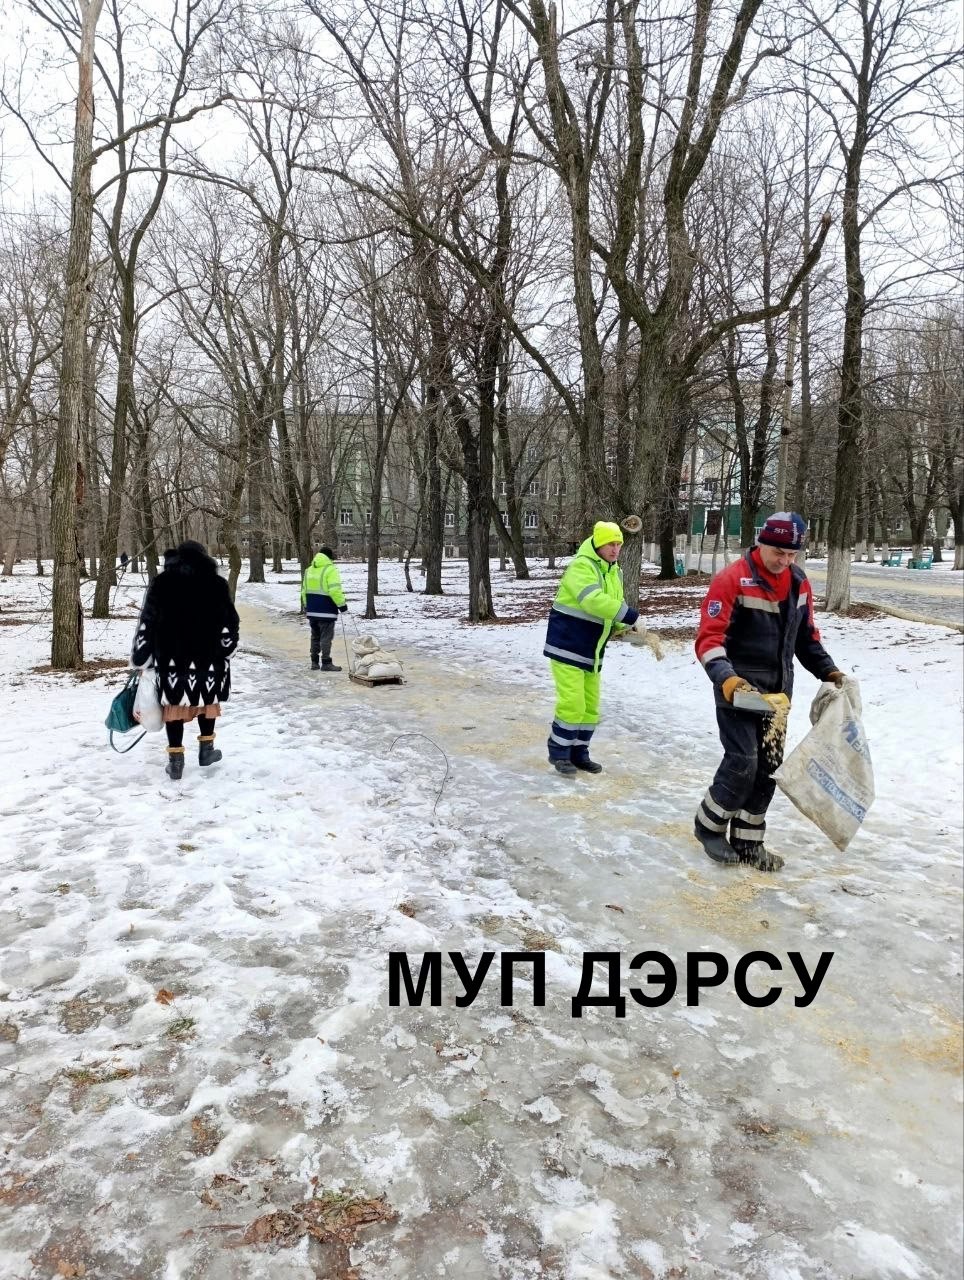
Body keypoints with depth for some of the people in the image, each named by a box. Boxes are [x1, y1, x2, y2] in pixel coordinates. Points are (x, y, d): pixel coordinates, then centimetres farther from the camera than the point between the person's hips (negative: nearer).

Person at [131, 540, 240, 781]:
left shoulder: (161, 583, 2)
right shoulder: (216, 584, 1)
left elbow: (146, 624, 0)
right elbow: (229, 625, 2)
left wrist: (140, 659, 6)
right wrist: (224, 653, 14)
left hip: (170, 659, 0)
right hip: (207, 658, 0)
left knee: (174, 704, 5)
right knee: (207, 701, 18)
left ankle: (175, 760, 5)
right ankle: (206, 749, 27)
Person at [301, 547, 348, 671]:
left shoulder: (309, 570, 14)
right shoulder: (330, 570, -11)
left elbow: (304, 590, 18)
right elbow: (335, 590, -19)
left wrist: (306, 606, 26)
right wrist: (342, 604, -11)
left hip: (312, 610, 7)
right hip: (326, 610, -7)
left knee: (315, 636, 15)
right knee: (326, 637, -2)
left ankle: (314, 662, 18)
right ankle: (326, 663, -1)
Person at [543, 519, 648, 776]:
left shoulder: (614, 572, 11)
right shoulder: (581, 566, -17)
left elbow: (613, 607, 15)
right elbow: (594, 601, -32)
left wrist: (626, 628, -6)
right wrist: (632, 617, -32)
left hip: (591, 652, 8)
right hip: (567, 646, -8)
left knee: (590, 706, 11)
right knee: (572, 703, -10)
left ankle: (578, 753, 23)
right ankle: (559, 753, 6)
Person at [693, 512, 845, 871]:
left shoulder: (799, 582, 6)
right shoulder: (733, 579, -16)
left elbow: (805, 635, 17)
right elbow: (709, 637, -20)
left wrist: (828, 671, 8)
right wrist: (725, 677, -34)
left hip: (778, 690, 7)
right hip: (738, 688, -7)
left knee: (768, 766, 8)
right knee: (742, 763, -9)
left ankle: (747, 840, 21)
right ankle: (708, 825, 14)